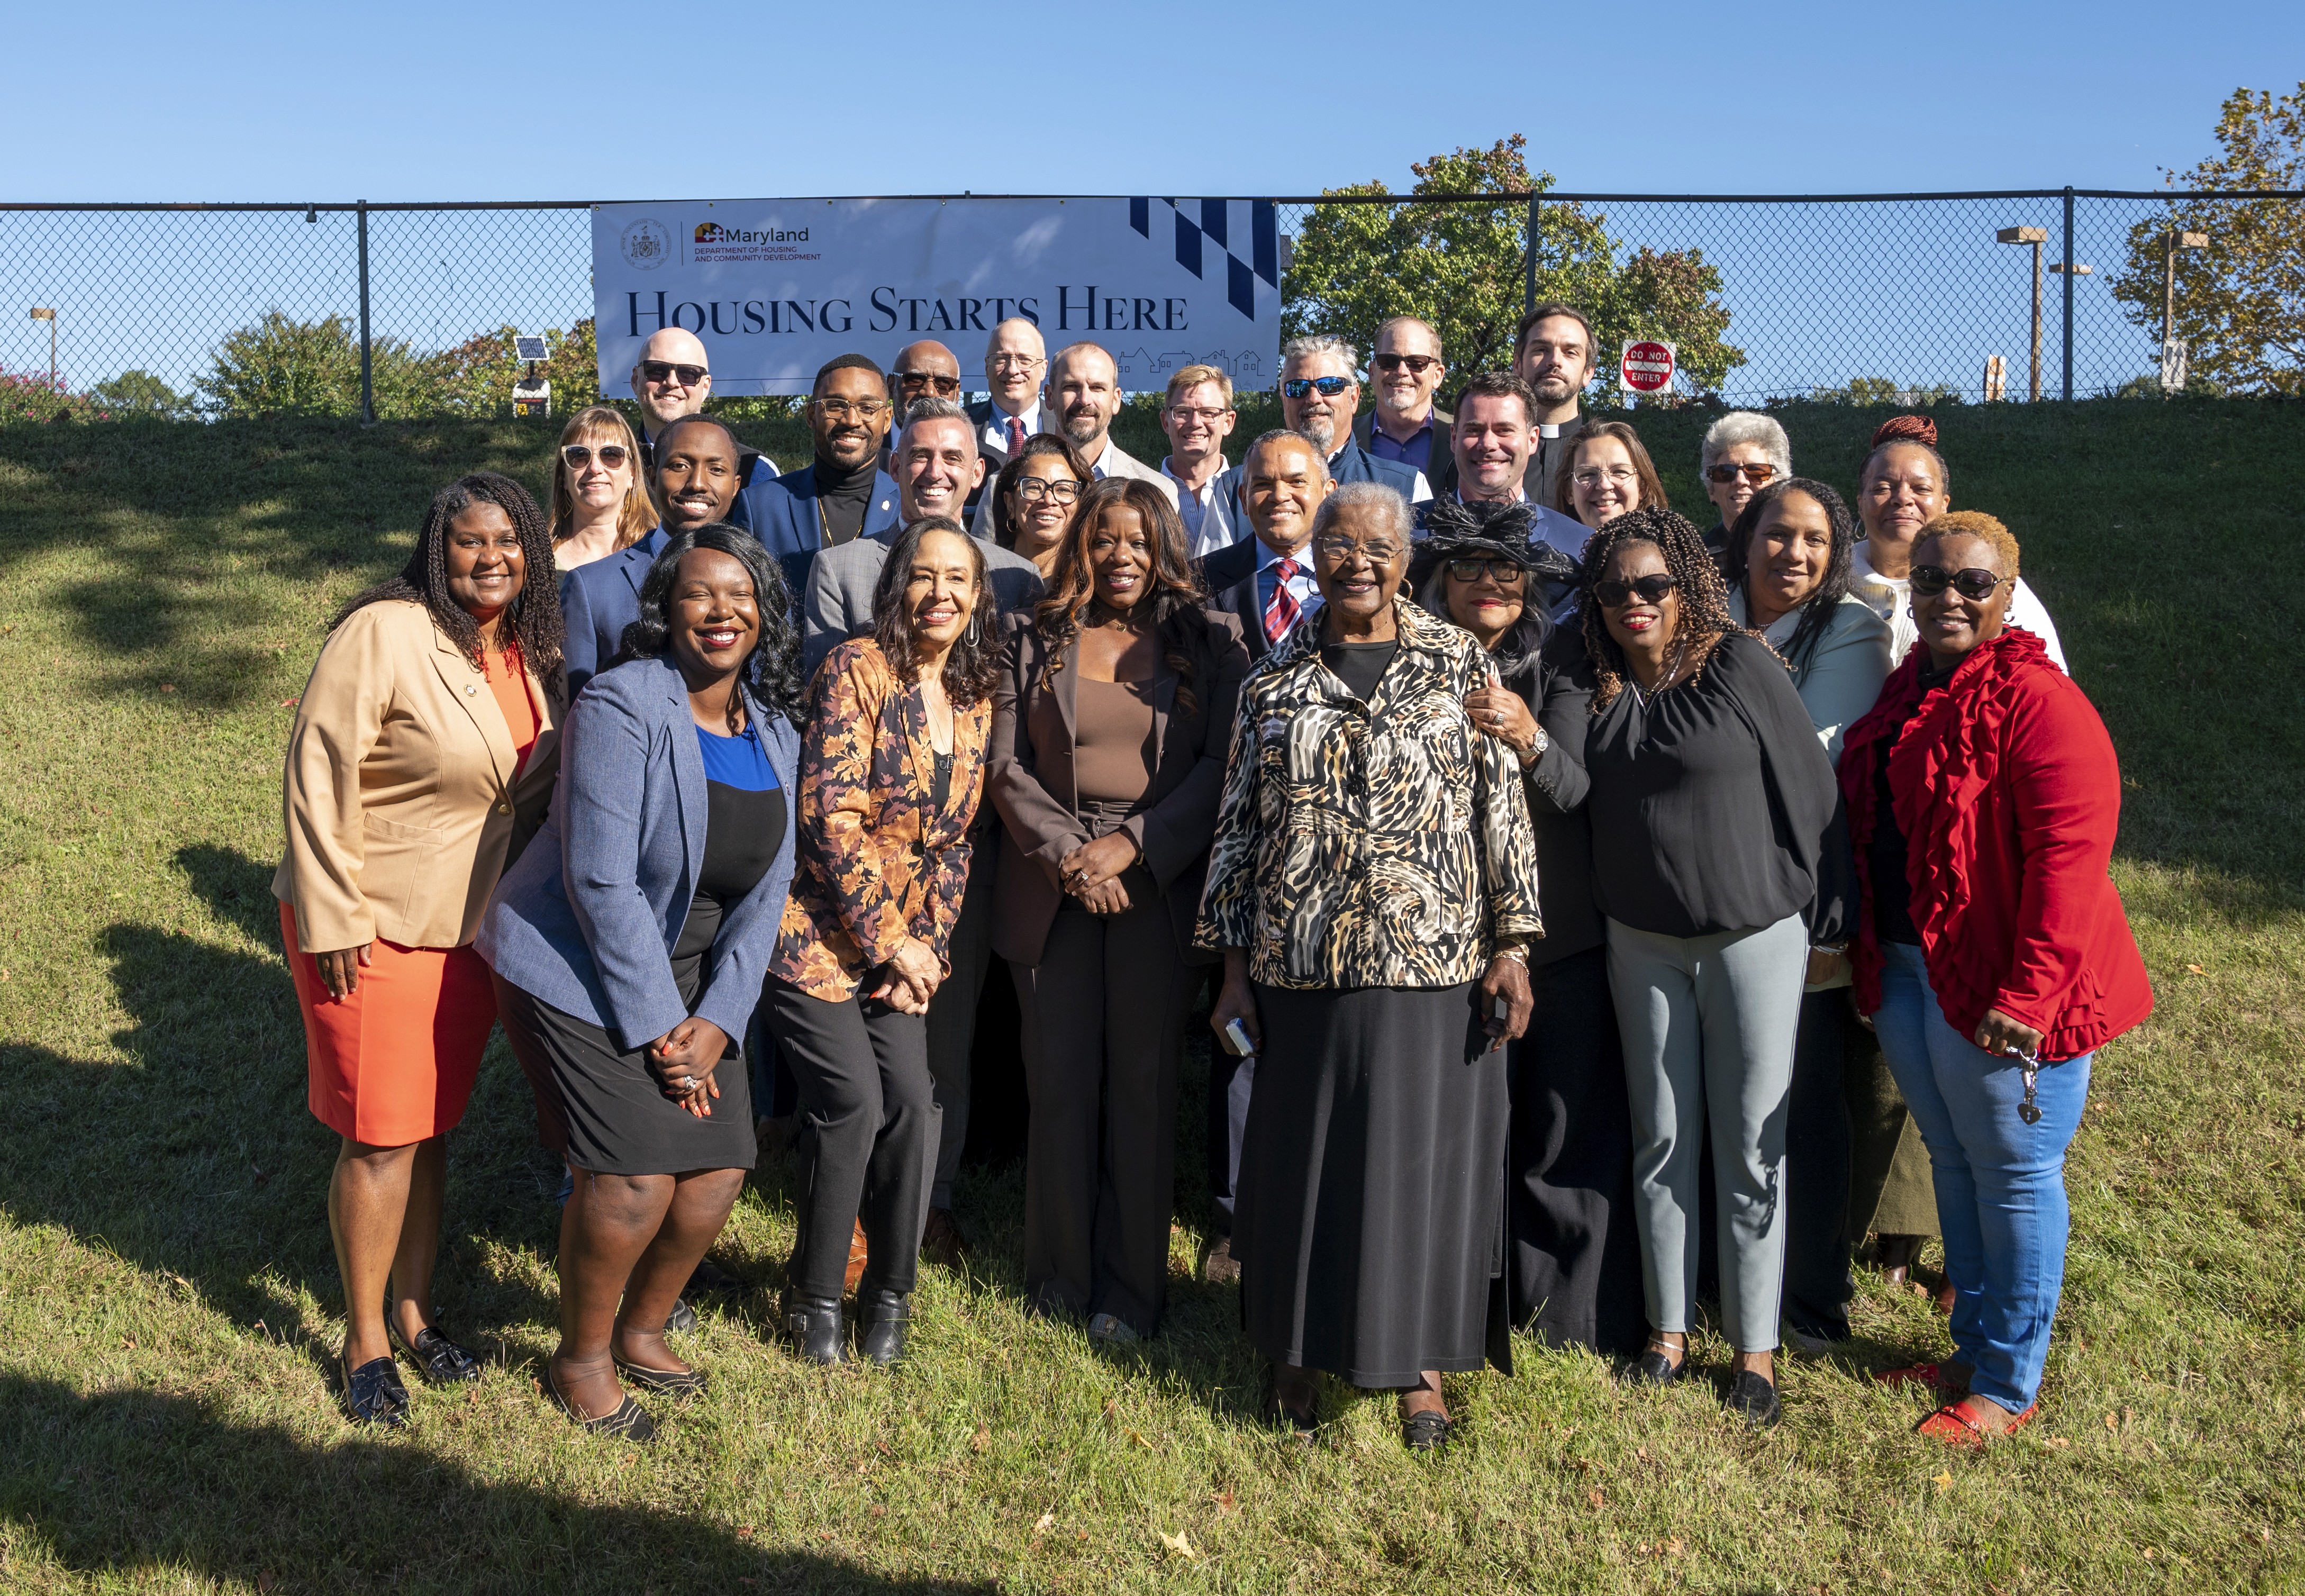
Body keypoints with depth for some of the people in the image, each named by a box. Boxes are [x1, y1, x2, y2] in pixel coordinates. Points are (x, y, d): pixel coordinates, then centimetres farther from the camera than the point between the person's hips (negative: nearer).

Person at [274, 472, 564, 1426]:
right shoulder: (383, 635, -17)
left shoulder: (531, 655, 4)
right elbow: (319, 777, -17)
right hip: (376, 926, -6)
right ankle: (366, 1342, 19)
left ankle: (416, 1314, 31)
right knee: (380, 1137, 2)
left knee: (434, 1127, 16)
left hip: (472, 928, 6)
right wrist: (333, 920, -18)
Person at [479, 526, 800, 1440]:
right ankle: (580, 1360, 12)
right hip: (582, 971, -6)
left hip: (692, 980, 6)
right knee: (634, 1177, -14)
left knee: (719, 1170, 1)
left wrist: (717, 1021, -7)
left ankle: (641, 1330, 28)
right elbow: (601, 881, -20)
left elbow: (764, 891, 4)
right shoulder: (621, 708, -17)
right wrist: (654, 1026, -18)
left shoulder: (773, 732, 3)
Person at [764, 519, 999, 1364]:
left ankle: (890, 1294, 13)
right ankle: (815, 1294, 9)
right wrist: (891, 940, -15)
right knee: (853, 1103, -11)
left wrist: (927, 945, 0)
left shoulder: (974, 700, 9)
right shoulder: (858, 670, -11)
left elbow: (953, 839, 11)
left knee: (913, 1104, -5)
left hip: (905, 945, 6)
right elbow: (831, 816, -17)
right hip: (819, 932, -5)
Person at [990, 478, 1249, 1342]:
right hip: (1054, 888, 1)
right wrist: (1068, 856, -10)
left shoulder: (1210, 644, 5)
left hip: (1158, 889, -1)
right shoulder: (1032, 640, 8)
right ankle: (1059, 1273, 18)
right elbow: (1006, 766, 3)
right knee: (1060, 1085, 5)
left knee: (1143, 1086, 3)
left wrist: (1133, 845, -12)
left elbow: (1222, 767, -2)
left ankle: (1131, 1287, 14)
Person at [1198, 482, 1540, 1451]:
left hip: (1431, 966, -1)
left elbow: (1503, 806, 1)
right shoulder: (1274, 681, 6)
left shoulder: (1460, 666, 2)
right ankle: (1301, 1349, 28)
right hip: (1300, 966, 2)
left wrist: (1512, 943, -5)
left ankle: (1418, 1359, 23)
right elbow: (1240, 824, 8)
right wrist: (1233, 966, 5)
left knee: (1423, 1154, 6)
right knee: (1303, 1159, 10)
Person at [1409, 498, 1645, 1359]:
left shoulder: (1560, 664, 1)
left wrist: (1527, 736, -29)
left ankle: (1577, 1312, 20)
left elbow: (1575, 788, -11)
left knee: (1575, 1127, 4)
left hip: (1563, 927, 0)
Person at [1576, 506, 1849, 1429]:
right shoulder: (1598, 685, 1)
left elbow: (1808, 793, -9)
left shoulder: (1740, 666, -11)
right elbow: (1577, 794, 10)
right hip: (1641, 943, 4)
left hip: (1753, 934, -4)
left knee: (1751, 1146, 4)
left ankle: (1755, 1346, 17)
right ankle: (1668, 1329, 27)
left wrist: (1826, 925, -6)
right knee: (1661, 1141, 13)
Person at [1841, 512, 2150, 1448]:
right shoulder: (1905, 693, 10)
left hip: (1999, 987, -8)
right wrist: (1859, 946, 14)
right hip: (1904, 973, 8)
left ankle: (2009, 1384, 21)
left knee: (2013, 1173, 6)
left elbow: (2070, 861, -22)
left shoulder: (2038, 703, -16)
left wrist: (2027, 998, -25)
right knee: (1953, 1161, 19)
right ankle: (1974, 1347, 36)